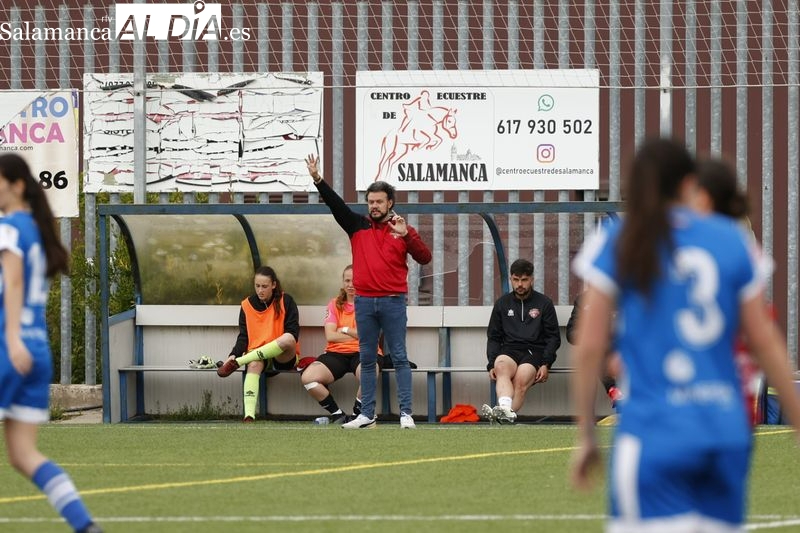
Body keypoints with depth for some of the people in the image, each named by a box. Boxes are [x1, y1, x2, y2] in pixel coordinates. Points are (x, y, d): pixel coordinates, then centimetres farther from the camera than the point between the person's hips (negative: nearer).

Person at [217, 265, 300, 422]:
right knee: (254, 364, -37)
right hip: (257, 355, 1)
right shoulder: (247, 305, 8)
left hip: (284, 357, -1)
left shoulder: (286, 301, 2)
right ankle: (249, 414, -53)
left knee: (288, 339, -36)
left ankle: (237, 363, -30)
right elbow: (243, 336, 6)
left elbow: (293, 333, -5)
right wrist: (234, 354, -15)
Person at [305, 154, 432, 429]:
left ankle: (406, 413, -4)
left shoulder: (403, 229, 3)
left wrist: (406, 236, -19)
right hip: (364, 301, 3)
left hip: (393, 302, -3)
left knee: (399, 357, -3)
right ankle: (367, 415, 9)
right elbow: (336, 204, 0)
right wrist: (317, 179, -11)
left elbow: (424, 258, -5)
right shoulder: (357, 226, 8)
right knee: (367, 359, 6)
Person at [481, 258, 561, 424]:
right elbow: (493, 337, 20)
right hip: (509, 350, 1)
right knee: (501, 367, -36)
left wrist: (546, 364, -5)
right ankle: (505, 410, -59)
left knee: (521, 379, -33)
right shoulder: (502, 303, 21)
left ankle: (503, 415, -48)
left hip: (534, 351, -1)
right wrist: (492, 364, 2)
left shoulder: (544, 303, 14)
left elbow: (553, 337, 11)